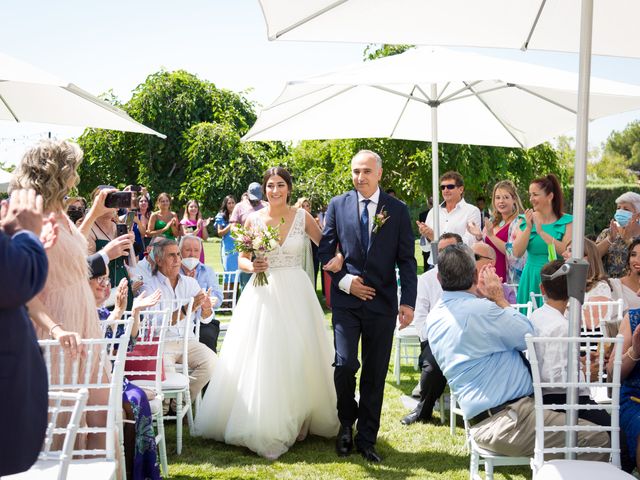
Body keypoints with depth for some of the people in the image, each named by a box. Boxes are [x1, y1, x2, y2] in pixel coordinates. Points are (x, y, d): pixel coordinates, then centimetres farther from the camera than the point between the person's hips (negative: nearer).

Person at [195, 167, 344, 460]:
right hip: (263, 294, 0)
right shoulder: (253, 220, 1)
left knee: (296, 357, 6)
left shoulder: (302, 217, 1)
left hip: (295, 294, 0)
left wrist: (338, 256, -16)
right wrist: (252, 266, -15)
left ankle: (296, 420, 22)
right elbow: (241, 260, 7)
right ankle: (262, 424, 12)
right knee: (260, 358, 0)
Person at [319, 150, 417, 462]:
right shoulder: (338, 205, 5)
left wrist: (408, 302, -7)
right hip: (346, 299, 0)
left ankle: (366, 439, 19)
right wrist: (345, 281, -8)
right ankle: (346, 424, 17)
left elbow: (407, 260, 2)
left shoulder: (398, 210, 3)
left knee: (375, 373, 6)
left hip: (382, 302, 1)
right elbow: (326, 249, 6)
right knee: (345, 364, -10)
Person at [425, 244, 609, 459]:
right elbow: (529, 337, -5)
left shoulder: (434, 317, 9)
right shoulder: (480, 310, -20)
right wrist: (499, 298, 3)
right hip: (506, 422, -10)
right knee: (599, 441, -9)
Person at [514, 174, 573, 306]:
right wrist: (528, 228, -12)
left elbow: (567, 251, -16)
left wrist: (541, 232, -17)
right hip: (531, 279, 2)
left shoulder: (566, 221, -1)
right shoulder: (526, 219, 7)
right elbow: (517, 253, -2)